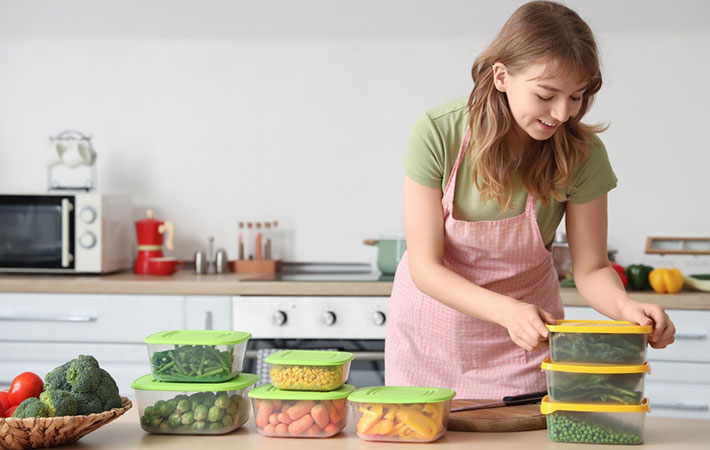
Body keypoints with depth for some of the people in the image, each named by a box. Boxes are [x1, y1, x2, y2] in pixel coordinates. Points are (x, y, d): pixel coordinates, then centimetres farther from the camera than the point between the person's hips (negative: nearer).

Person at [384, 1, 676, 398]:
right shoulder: (438, 134, -24)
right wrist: (508, 311, -36)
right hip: (434, 317, 0)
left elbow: (591, 268, -11)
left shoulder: (582, 154, -19)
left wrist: (626, 308, -33)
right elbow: (425, 266, -22)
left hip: (527, 335, 1)